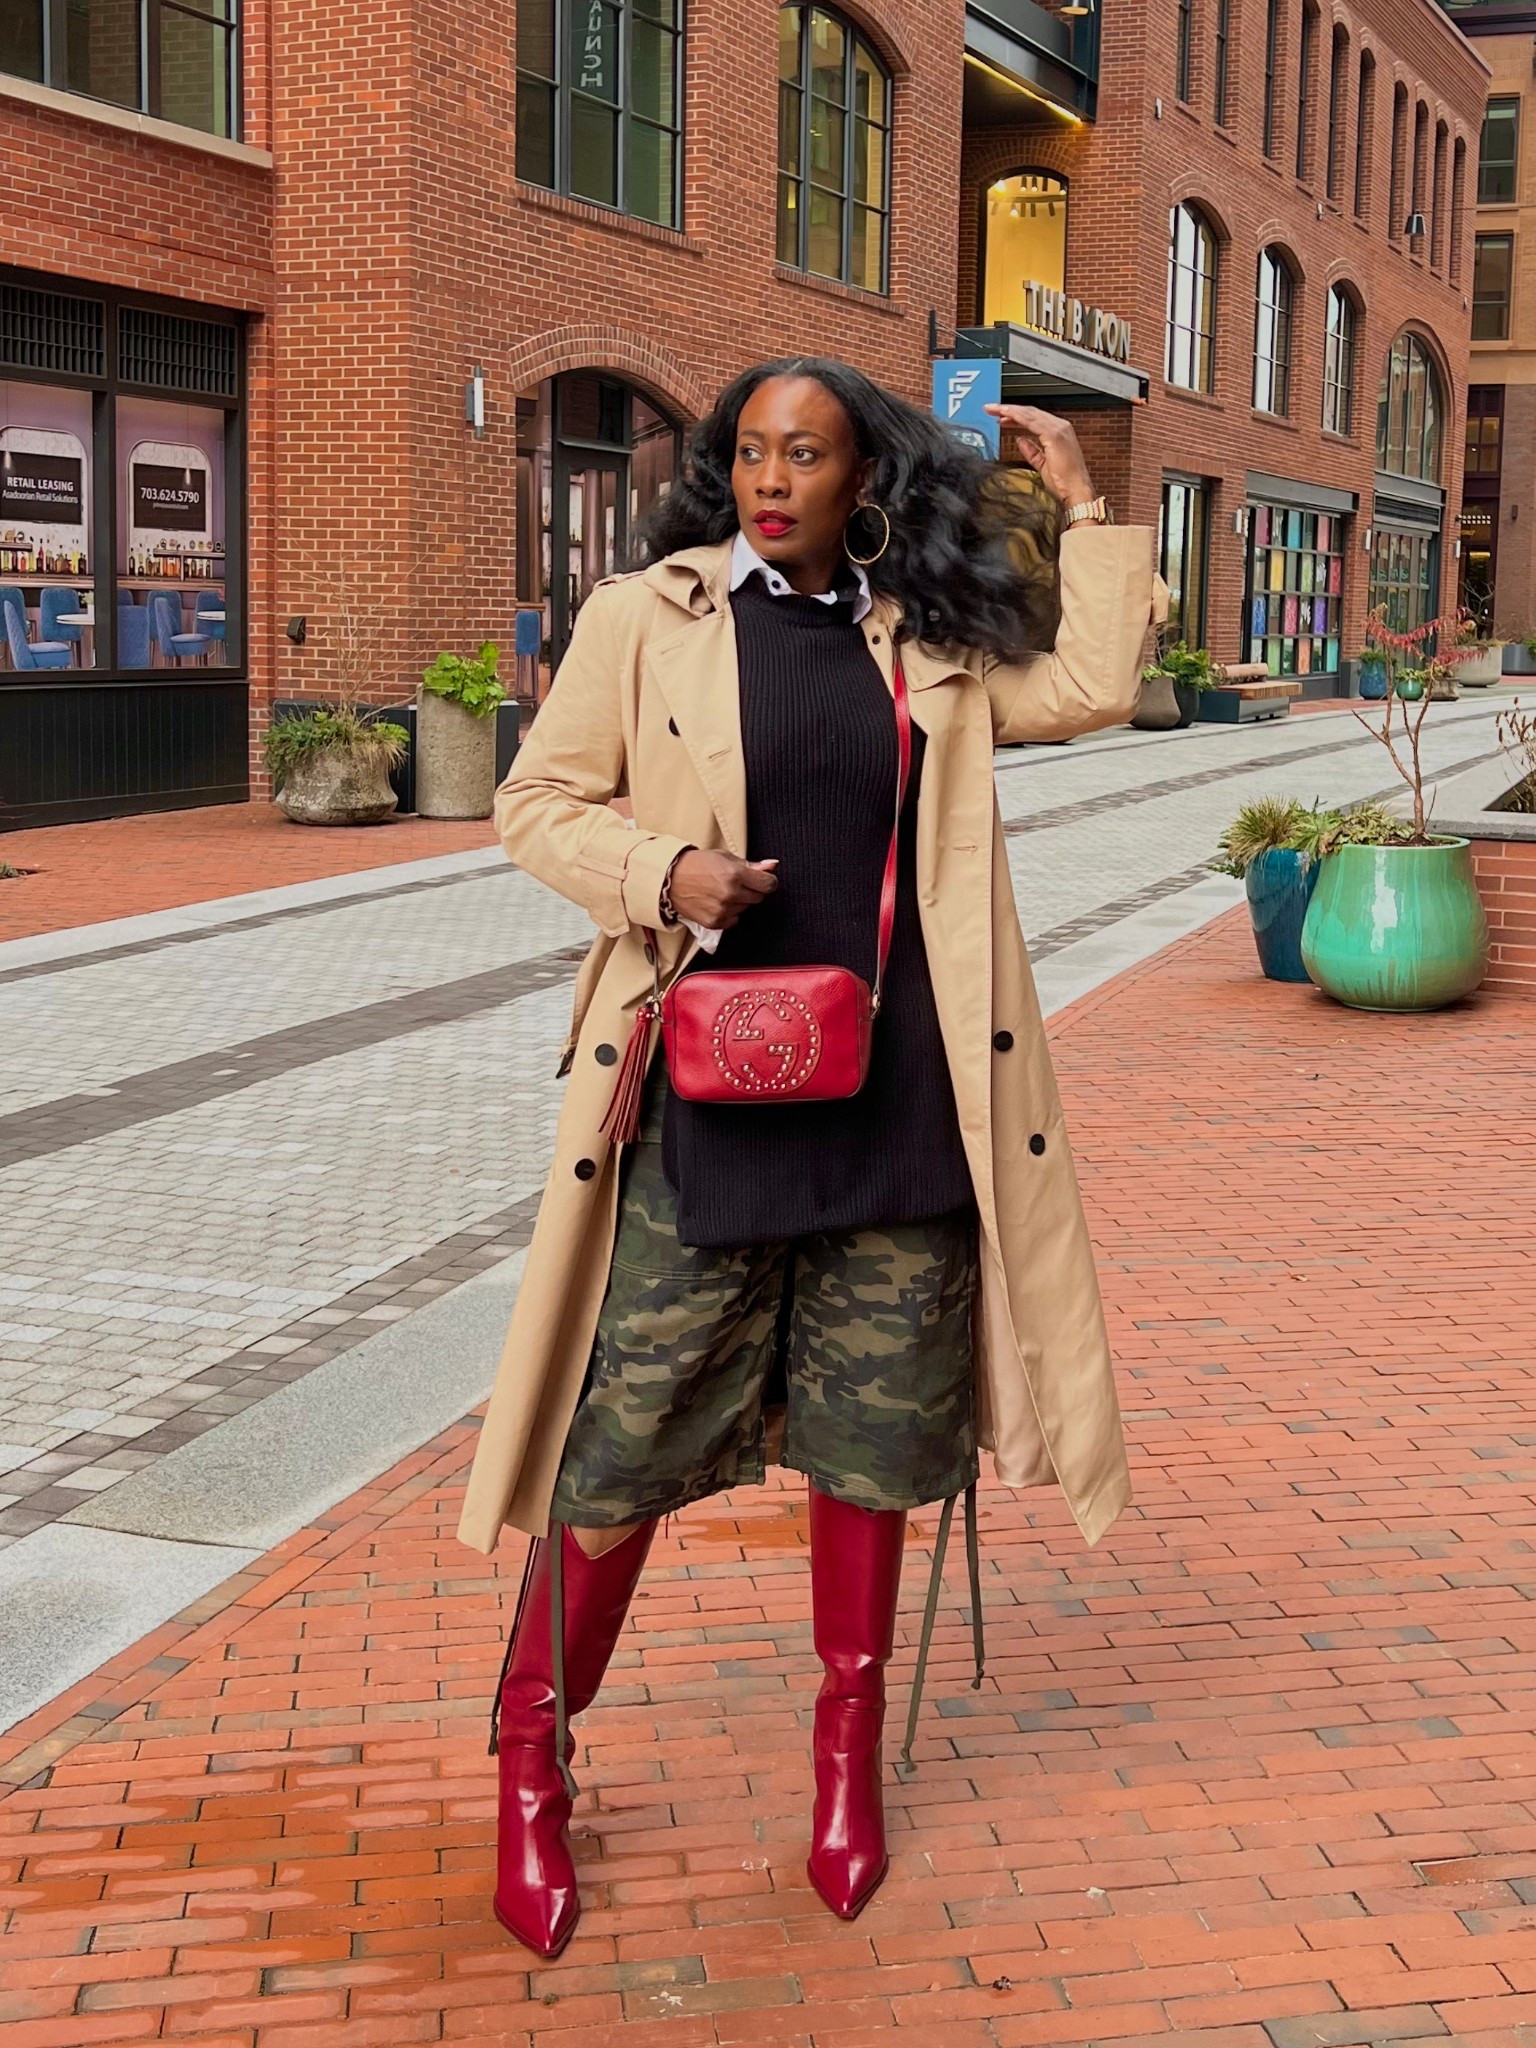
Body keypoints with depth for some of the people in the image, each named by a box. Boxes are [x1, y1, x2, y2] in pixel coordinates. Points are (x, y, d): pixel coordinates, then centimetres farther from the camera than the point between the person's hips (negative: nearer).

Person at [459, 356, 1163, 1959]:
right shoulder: (642, 617, 1)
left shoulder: (930, 639, 10)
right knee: (625, 1446, 2)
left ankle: (848, 1750, 33)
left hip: (894, 1099, 3)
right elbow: (537, 801, 2)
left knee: (872, 1443, 13)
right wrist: (662, 870, -15)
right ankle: (530, 1766, 21)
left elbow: (1091, 688, 13)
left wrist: (1084, 506, 12)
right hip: (706, 1097, -3)